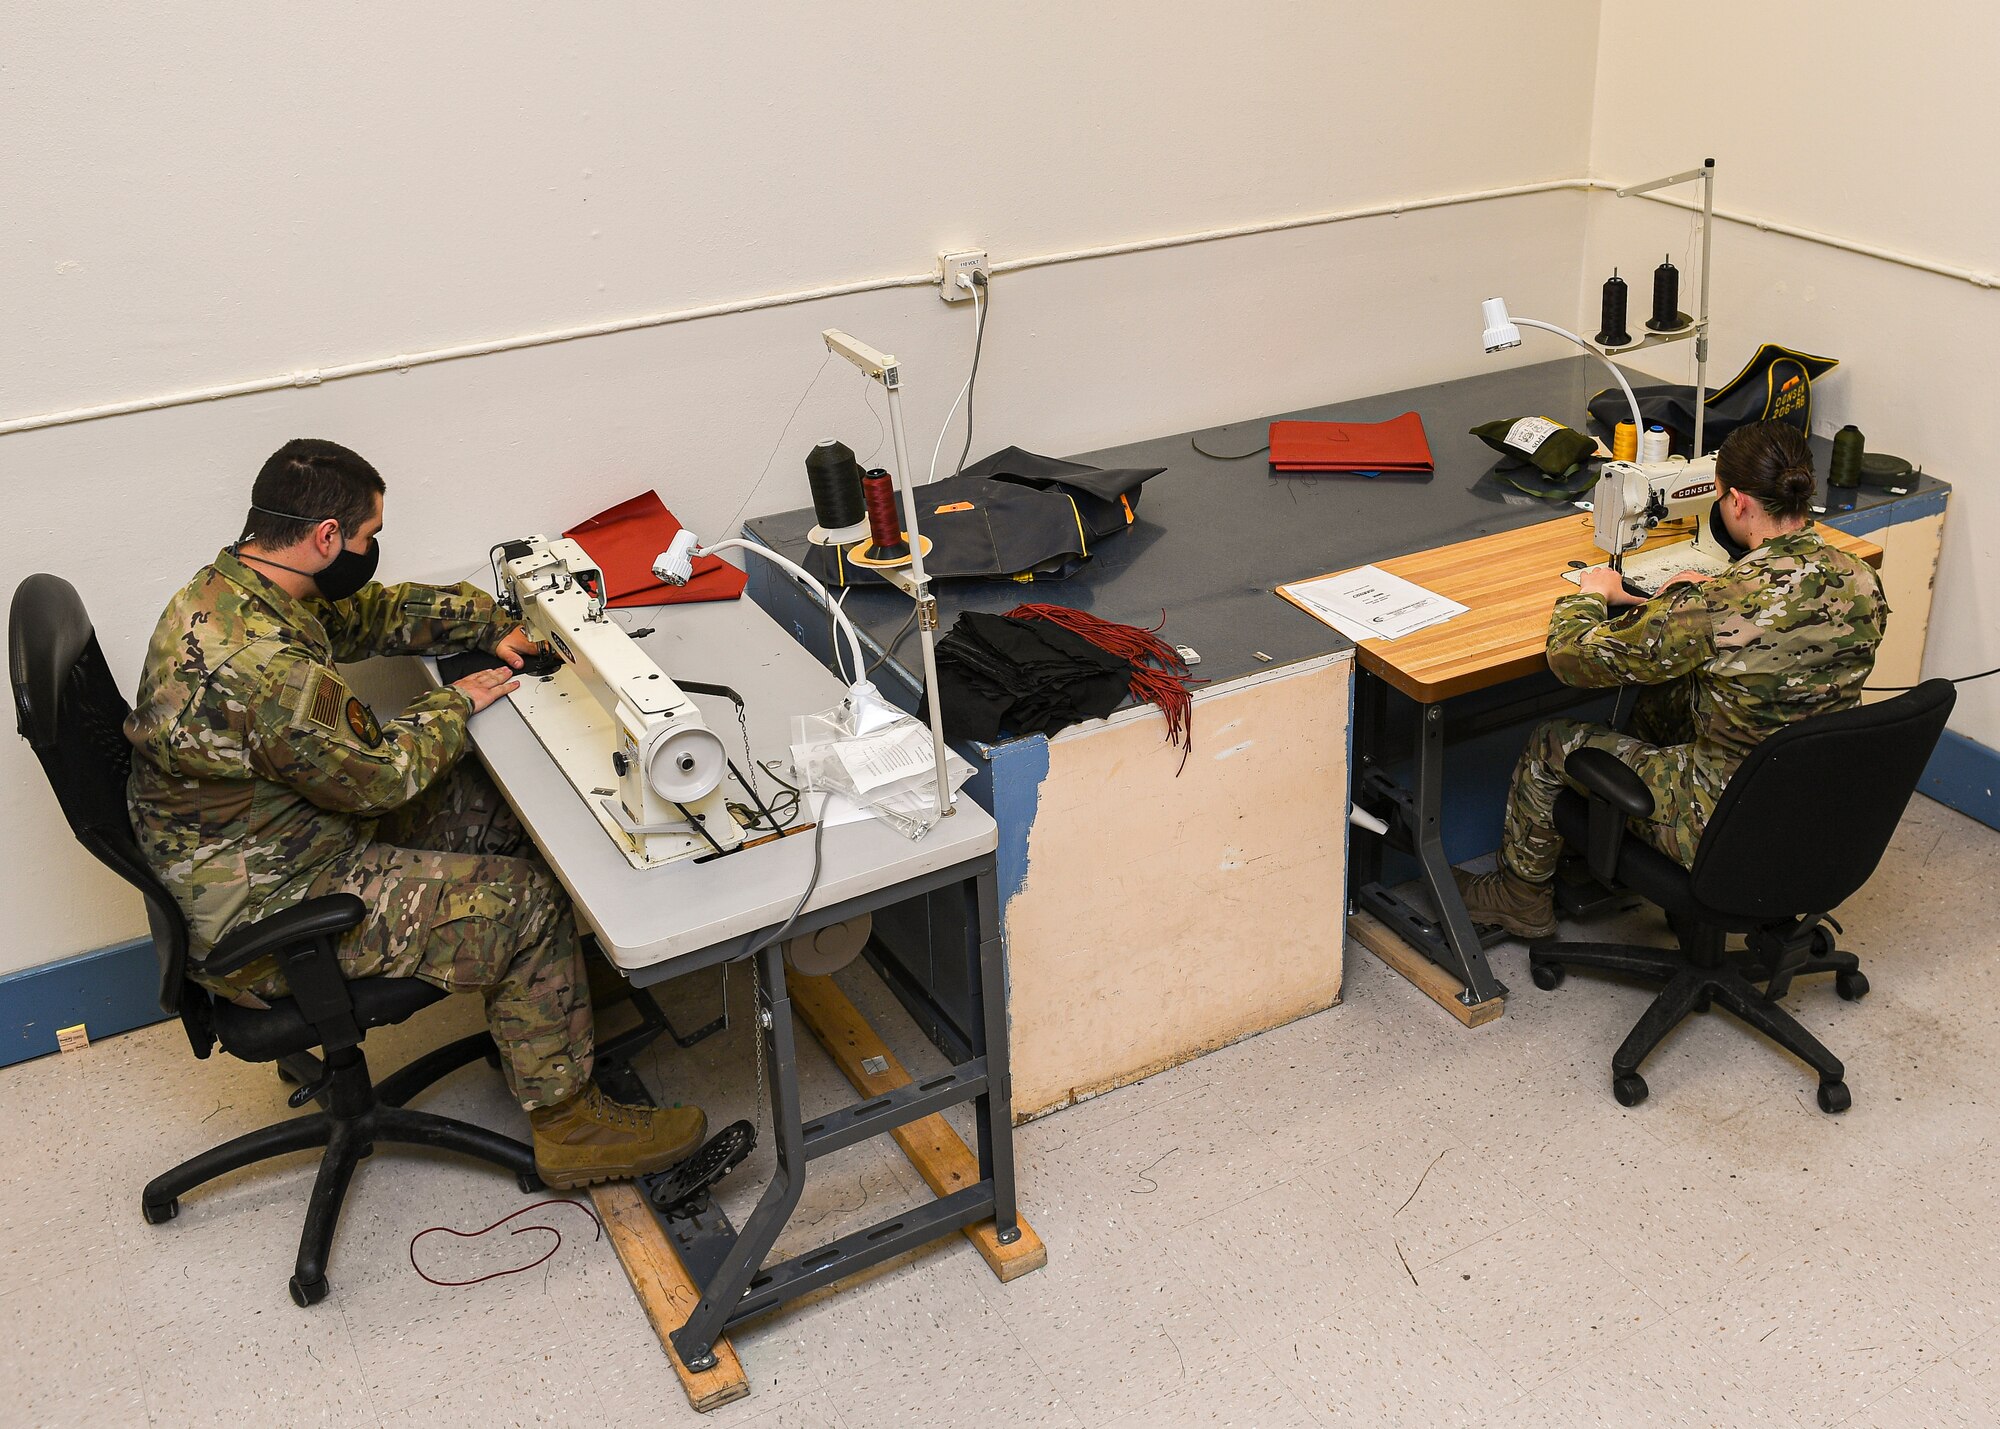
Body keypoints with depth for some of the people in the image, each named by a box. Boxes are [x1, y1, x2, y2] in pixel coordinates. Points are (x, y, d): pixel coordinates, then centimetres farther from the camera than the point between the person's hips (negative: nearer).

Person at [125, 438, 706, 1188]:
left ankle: (559, 996, 28)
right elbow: (378, 773, -22)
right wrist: (454, 705, -5)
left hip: (285, 836, 10)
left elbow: (378, 613, 16)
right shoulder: (261, 663, -34)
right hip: (265, 916, -10)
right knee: (529, 902, -8)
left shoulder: (232, 588, 0)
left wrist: (490, 622, 5)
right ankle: (567, 1121, 8)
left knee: (500, 812, 12)